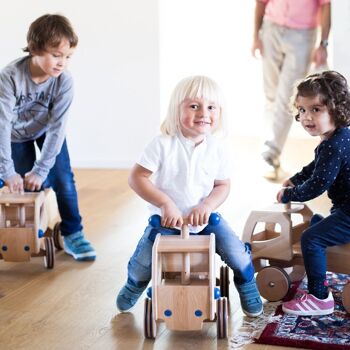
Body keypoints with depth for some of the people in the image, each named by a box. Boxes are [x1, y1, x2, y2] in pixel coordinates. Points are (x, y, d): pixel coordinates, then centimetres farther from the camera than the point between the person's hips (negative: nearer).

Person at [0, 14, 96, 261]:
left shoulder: (64, 81, -29)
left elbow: (57, 126, -27)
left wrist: (41, 170, -27)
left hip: (47, 131, 1)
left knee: (63, 180, -9)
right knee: (25, 187, -2)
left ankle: (73, 235, 4)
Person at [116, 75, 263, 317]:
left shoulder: (217, 149, -7)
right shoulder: (163, 145, -17)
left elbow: (223, 185, -1)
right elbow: (137, 178, -18)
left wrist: (207, 206, -20)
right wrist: (166, 203, -25)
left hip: (205, 218, 2)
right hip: (167, 219, -2)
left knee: (238, 254, -10)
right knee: (143, 261, -9)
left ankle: (247, 288, 22)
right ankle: (134, 285, 28)